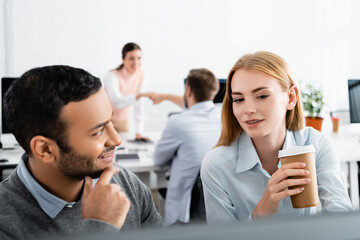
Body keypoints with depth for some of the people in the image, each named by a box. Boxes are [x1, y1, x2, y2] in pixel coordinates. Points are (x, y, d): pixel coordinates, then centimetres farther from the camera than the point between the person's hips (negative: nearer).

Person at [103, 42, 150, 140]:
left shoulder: (140, 73, -9)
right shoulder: (112, 76, -24)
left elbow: (138, 105, -8)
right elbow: (117, 102, -42)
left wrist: (139, 132, -13)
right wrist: (139, 95, -56)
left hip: (123, 121, 5)